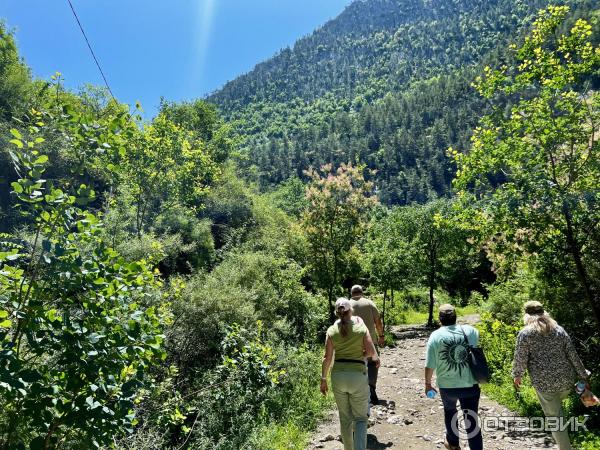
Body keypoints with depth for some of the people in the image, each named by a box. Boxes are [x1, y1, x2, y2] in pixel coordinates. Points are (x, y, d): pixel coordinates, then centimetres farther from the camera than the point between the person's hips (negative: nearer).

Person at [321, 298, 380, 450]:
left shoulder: (332, 330, -3)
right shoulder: (361, 327, -6)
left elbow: (327, 358, -3)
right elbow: (371, 352, -8)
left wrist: (323, 379, 5)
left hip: (338, 375, 2)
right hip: (358, 375, -2)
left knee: (345, 418, 19)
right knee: (360, 418, 11)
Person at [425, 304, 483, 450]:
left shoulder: (435, 336, -13)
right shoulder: (469, 331, -6)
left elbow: (430, 365, -12)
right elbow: (478, 339, 19)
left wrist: (428, 384, 3)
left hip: (447, 386, 0)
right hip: (470, 385, 0)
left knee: (450, 412, 27)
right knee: (472, 421, 11)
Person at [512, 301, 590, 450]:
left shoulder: (525, 333, -6)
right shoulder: (559, 329, 5)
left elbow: (520, 359, -5)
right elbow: (573, 355, 5)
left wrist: (517, 375, 10)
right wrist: (583, 376, 14)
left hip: (544, 383, -4)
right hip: (567, 380, 4)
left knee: (554, 417, 8)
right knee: (557, 406, 26)